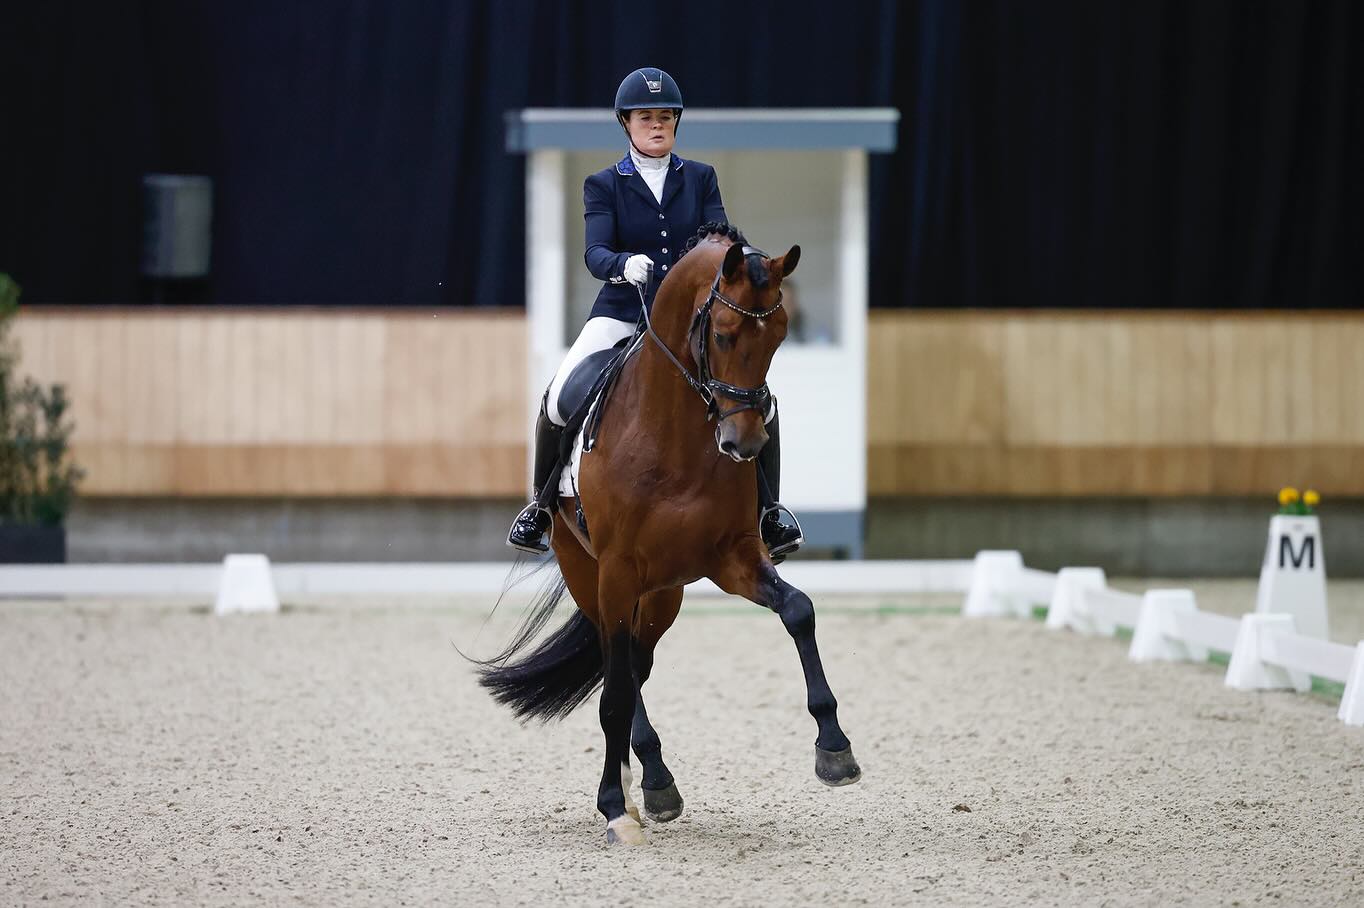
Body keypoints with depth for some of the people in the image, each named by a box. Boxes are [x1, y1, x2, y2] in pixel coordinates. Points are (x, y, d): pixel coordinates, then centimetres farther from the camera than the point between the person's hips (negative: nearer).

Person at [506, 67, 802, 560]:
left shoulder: (700, 179, 10)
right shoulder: (603, 185, 4)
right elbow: (595, 252, -10)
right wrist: (624, 264, -33)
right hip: (622, 312, -1)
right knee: (559, 400, -22)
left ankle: (769, 512, 4)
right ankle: (541, 504, 2)